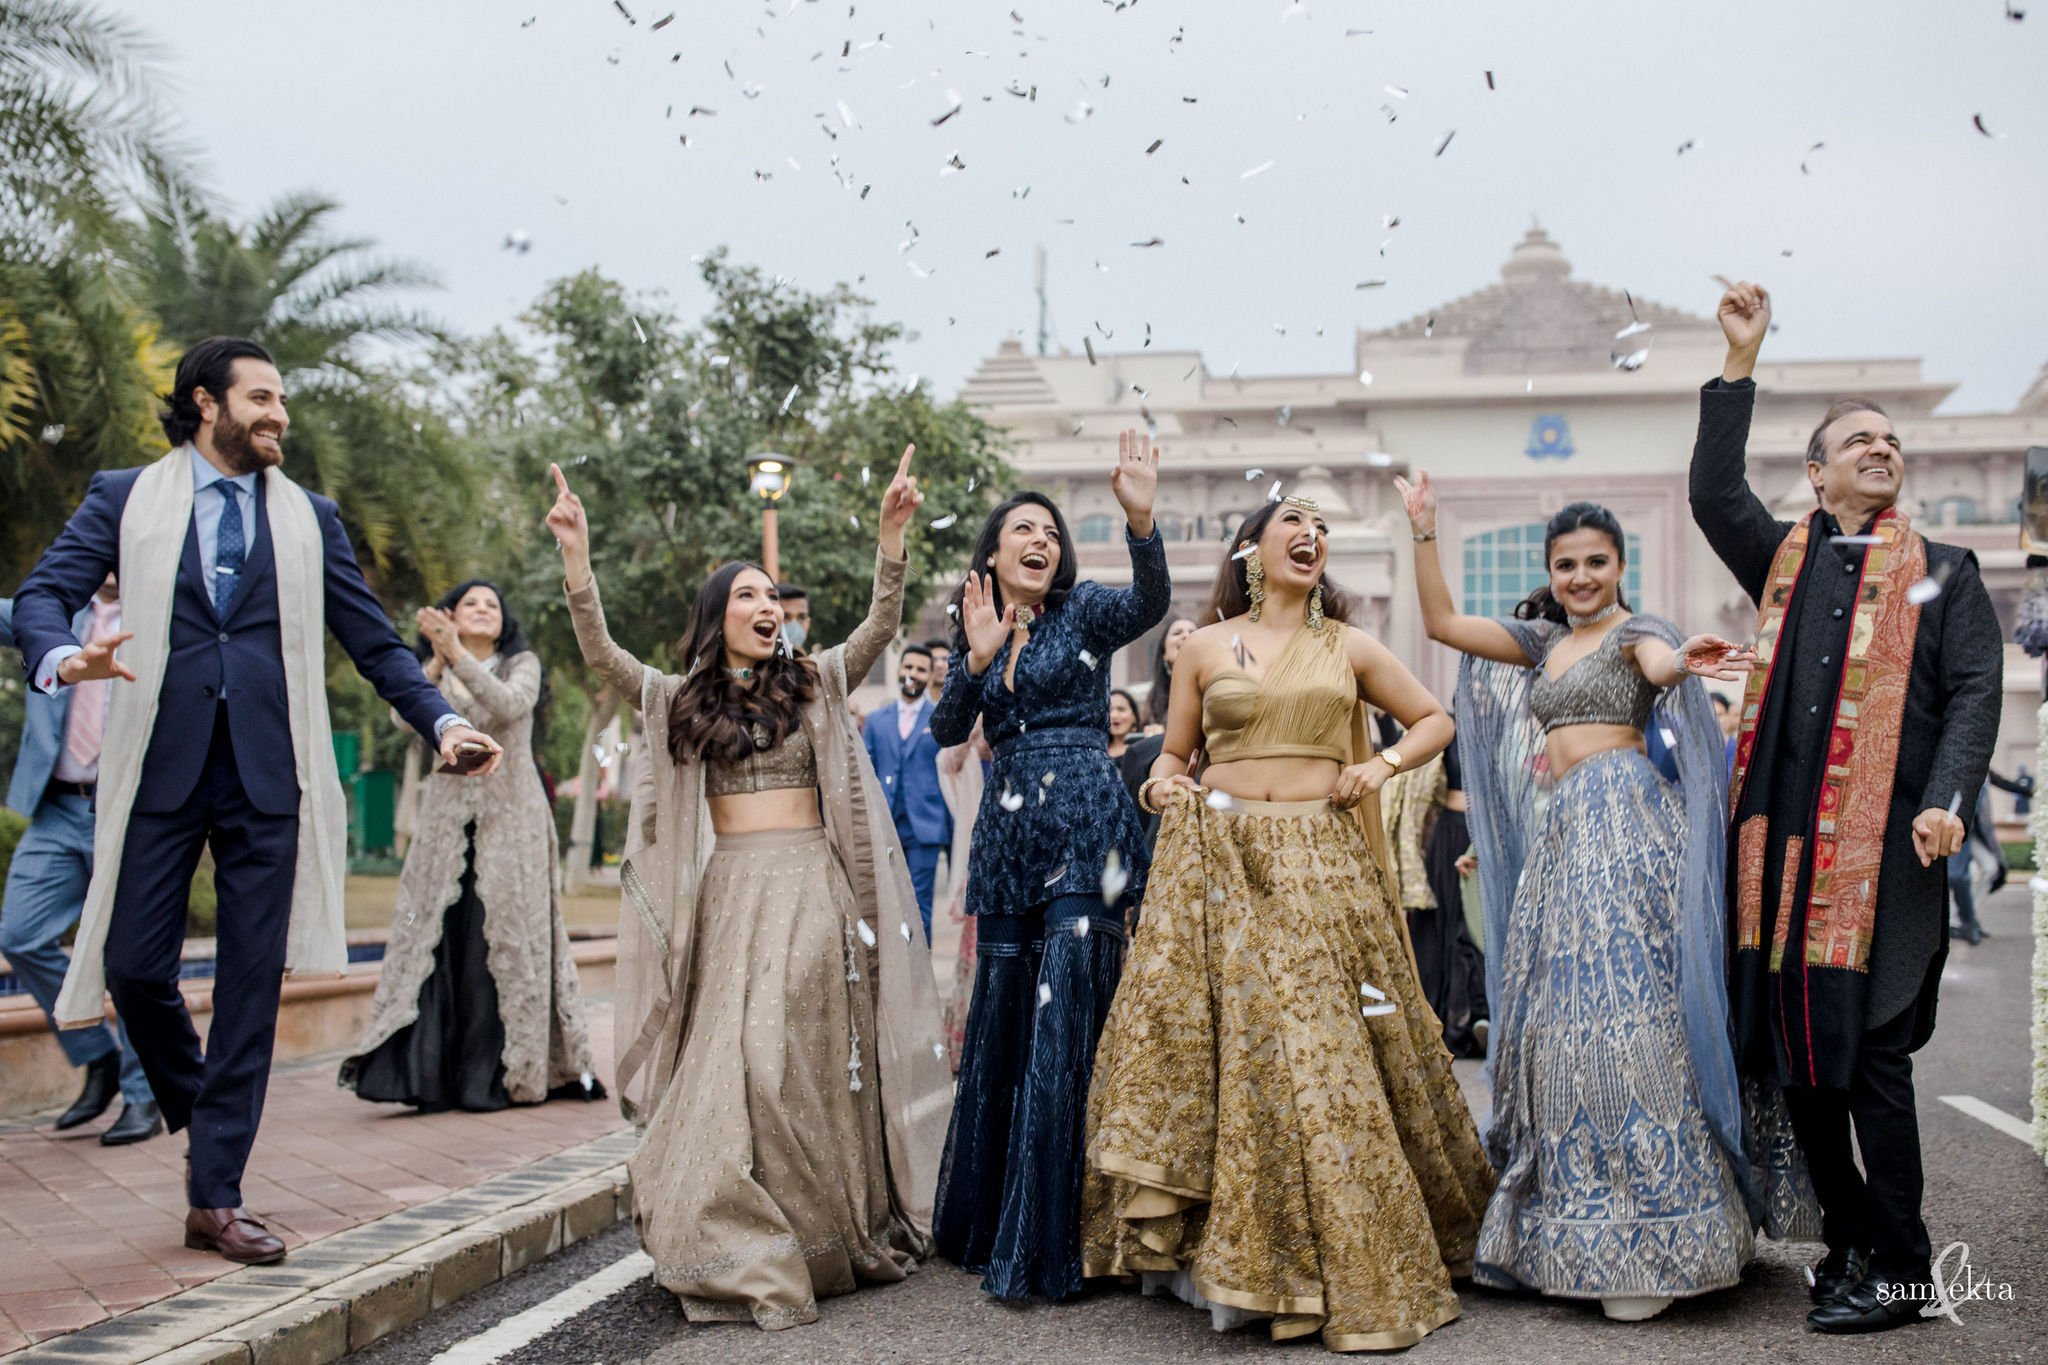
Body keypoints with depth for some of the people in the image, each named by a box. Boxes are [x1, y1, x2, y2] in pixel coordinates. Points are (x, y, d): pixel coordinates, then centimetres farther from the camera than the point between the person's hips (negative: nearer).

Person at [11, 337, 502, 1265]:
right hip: (159, 766, -1)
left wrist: (442, 721, -4)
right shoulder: (127, 498, 8)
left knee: (252, 981, 0)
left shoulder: (308, 518, 13)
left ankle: (216, 1198, 6)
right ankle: (196, 1111, 28)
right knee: (136, 964, -3)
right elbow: (40, 596, -1)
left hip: (267, 773, 1)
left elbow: (375, 641, 11)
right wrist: (63, 658, -24)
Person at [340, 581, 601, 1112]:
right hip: (448, 820, 2)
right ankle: (429, 1076, -2)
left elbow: (509, 705, -17)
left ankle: (492, 1077, 1)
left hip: (509, 820, -2)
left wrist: (459, 657, -27)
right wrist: (437, 662, -22)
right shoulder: (432, 670, 12)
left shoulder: (522, 664, 5)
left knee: (501, 942, -5)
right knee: (436, 937, -4)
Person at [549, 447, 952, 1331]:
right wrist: (576, 560, -15)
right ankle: (739, 1252, 1)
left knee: (805, 1064, -2)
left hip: (812, 890, 0)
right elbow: (600, 656, -2)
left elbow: (881, 627, 0)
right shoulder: (678, 701, 10)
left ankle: (830, 1241, 8)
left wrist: (891, 538, -14)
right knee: (729, 1061, -5)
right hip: (726, 896, 0)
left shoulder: (814, 684, 11)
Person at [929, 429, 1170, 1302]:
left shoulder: (1084, 612, 1)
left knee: (1061, 1030, -9)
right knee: (998, 1026, 11)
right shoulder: (972, 635, 14)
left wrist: (1140, 517, -37)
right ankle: (985, 1222, 25)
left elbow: (1152, 602, -20)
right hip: (1008, 833, 5)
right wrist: (979, 659, -13)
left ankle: (1046, 1248, -5)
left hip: (1084, 833, -5)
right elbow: (946, 732, 2)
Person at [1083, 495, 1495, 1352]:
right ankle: (1227, 1257, 2)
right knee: (1225, 1048, -7)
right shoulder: (1204, 648, 11)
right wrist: (1163, 783, -6)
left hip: (1319, 863, 0)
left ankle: (1348, 1265, 6)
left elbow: (1435, 719, 20)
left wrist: (1386, 763, 3)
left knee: (1326, 1051, -4)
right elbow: (1173, 753, 15)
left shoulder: (1349, 649, 12)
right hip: (1219, 858, 0)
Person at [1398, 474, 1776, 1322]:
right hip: (1560, 831, 7)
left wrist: (1684, 662, -46)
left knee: (1619, 1008, -14)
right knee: (1555, 1015, 5)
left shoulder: (1633, 629, 1)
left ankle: (1647, 1246, -13)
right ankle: (1564, 1232, 10)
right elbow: (1441, 622, 21)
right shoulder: (1543, 641, 21)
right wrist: (1423, 531, 13)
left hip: (1621, 821, -7)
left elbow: (1660, 663, -22)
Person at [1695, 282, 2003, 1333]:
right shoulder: (1785, 560, 16)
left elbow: (1974, 692, 2)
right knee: (1793, 1050, 7)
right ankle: (1850, 1240, 20)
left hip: (1882, 844, -3)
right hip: (1783, 836, 3)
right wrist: (1741, 360, 1)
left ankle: (1899, 1272, 3)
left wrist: (1947, 800, -14)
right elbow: (1712, 491, 4)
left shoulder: (1942, 572, 10)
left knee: (1867, 1053, -7)